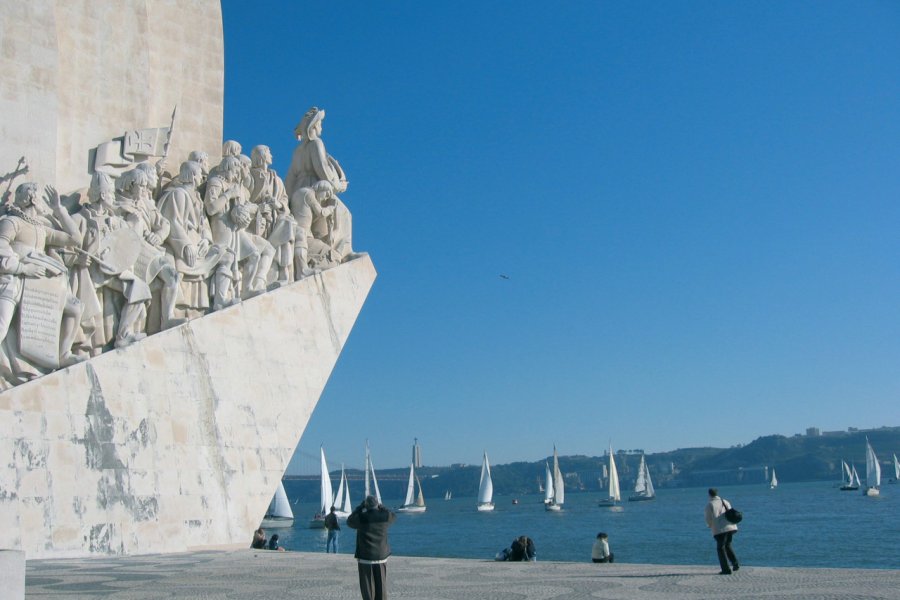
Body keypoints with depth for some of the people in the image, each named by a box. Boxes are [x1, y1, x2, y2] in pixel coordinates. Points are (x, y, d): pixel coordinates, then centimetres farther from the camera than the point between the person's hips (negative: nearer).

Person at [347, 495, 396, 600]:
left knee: (367, 588, 5)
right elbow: (393, 517, 19)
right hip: (381, 557, 3)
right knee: (381, 588, 12)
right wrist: (380, 507, 19)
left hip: (365, 558, -2)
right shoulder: (384, 517, -5)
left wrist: (360, 507, 10)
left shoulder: (361, 518, -13)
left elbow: (350, 521, 8)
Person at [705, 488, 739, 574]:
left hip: (719, 529, -5)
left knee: (721, 548, 4)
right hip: (731, 527, 6)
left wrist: (710, 525, 18)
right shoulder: (725, 502, 14)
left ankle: (726, 569, 1)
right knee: (727, 546, 22)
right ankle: (735, 563, 9)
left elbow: (709, 519, -3)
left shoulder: (709, 504, -3)